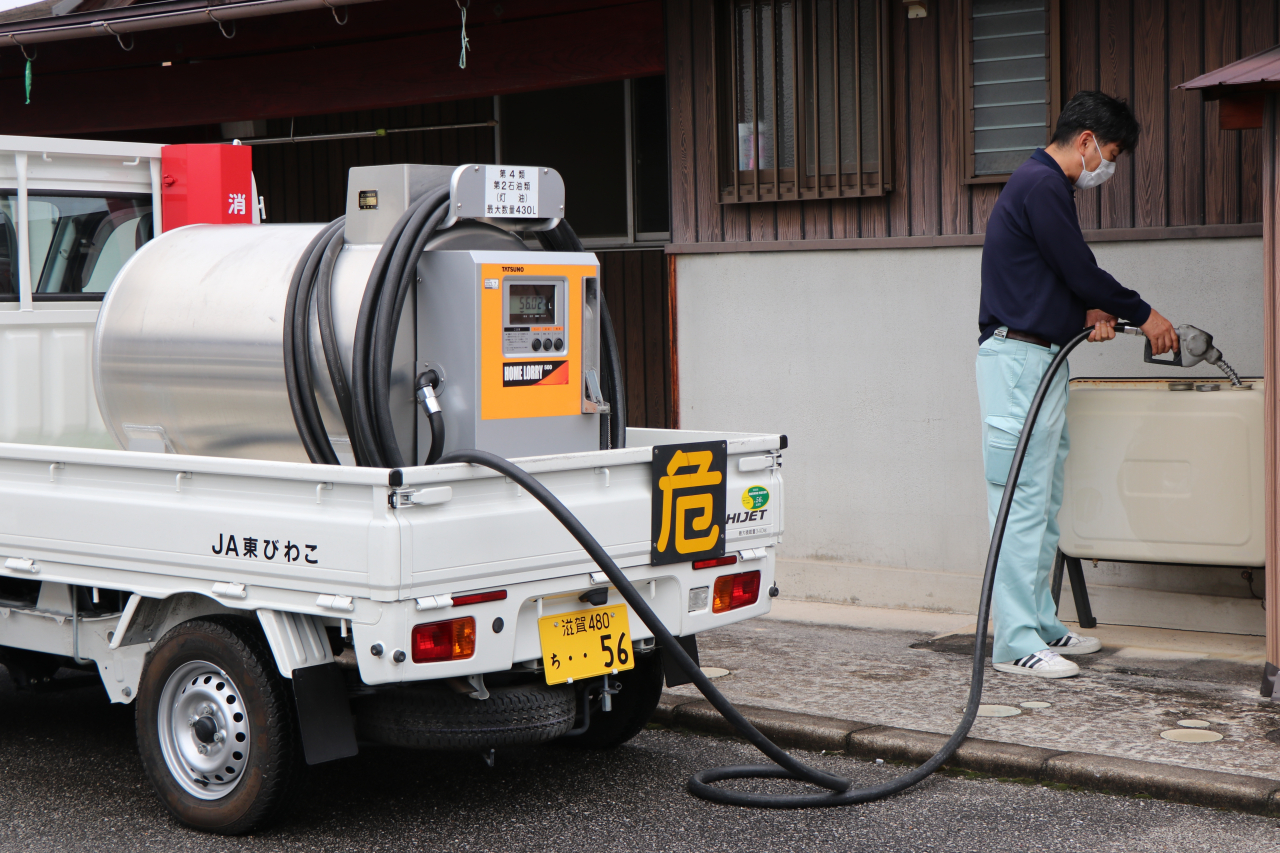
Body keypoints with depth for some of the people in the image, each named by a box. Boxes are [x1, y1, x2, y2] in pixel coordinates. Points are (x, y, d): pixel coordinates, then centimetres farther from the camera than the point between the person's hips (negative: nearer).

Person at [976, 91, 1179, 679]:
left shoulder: (1048, 186, 21)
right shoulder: (1041, 185, -13)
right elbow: (1080, 271, -13)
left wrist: (1092, 310, 2)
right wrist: (1142, 314, 0)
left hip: (1042, 361, 11)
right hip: (1018, 358, -11)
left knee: (1044, 504, 13)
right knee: (1023, 504, -10)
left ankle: (1039, 624, 19)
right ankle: (1015, 643, -8)